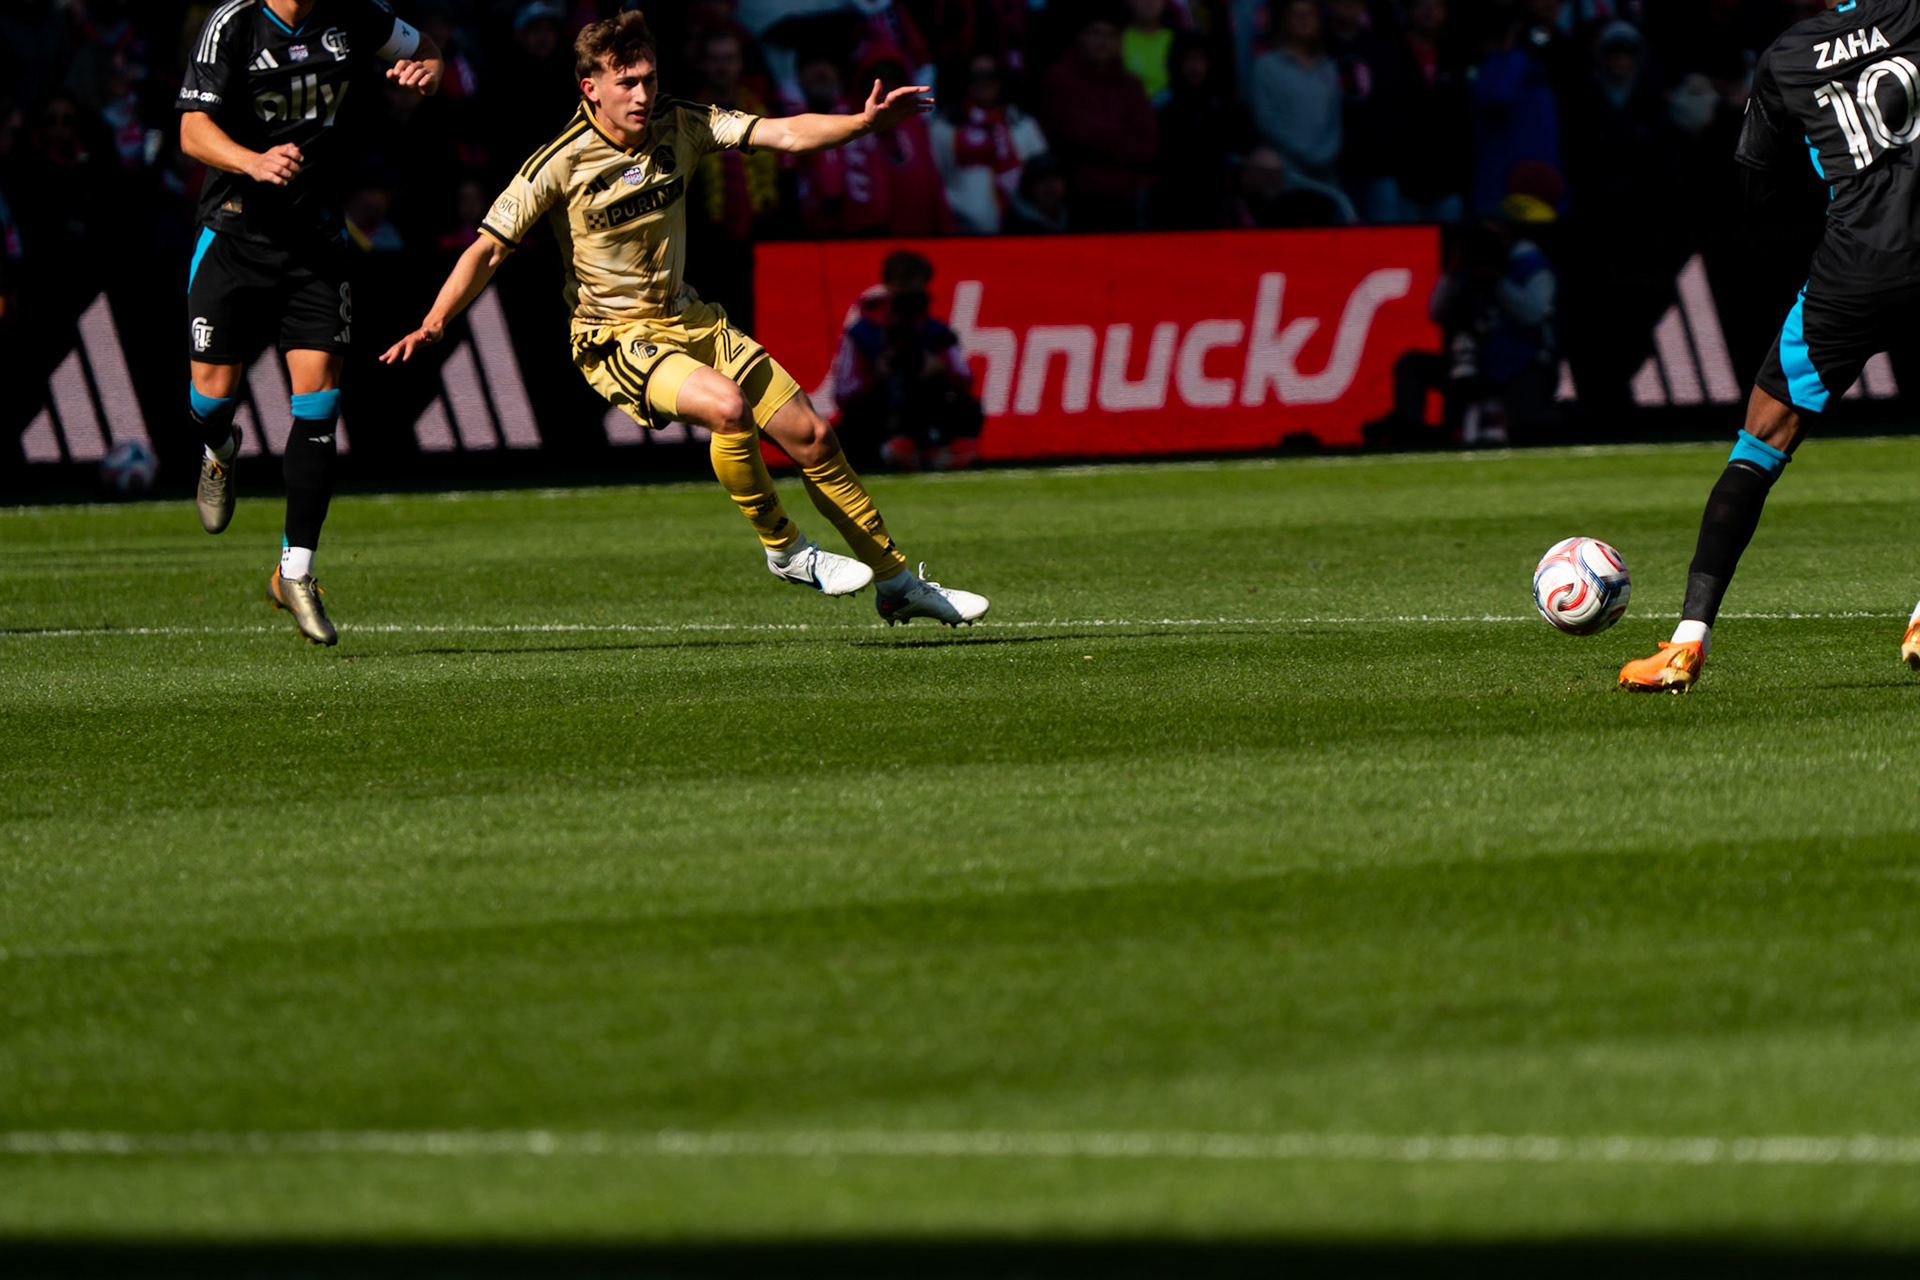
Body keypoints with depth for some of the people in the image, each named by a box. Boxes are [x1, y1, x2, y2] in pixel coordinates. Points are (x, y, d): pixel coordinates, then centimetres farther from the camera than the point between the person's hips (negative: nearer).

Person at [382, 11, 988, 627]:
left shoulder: (680, 126, -3)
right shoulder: (560, 163, -16)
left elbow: (786, 135, -8)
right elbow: (488, 251, -14)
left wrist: (866, 121, -24)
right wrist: (433, 326, -27)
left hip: (688, 319, 6)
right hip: (614, 339, -6)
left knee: (812, 437, 4)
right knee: (726, 405, -33)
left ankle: (897, 583, 20)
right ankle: (783, 549, -10)